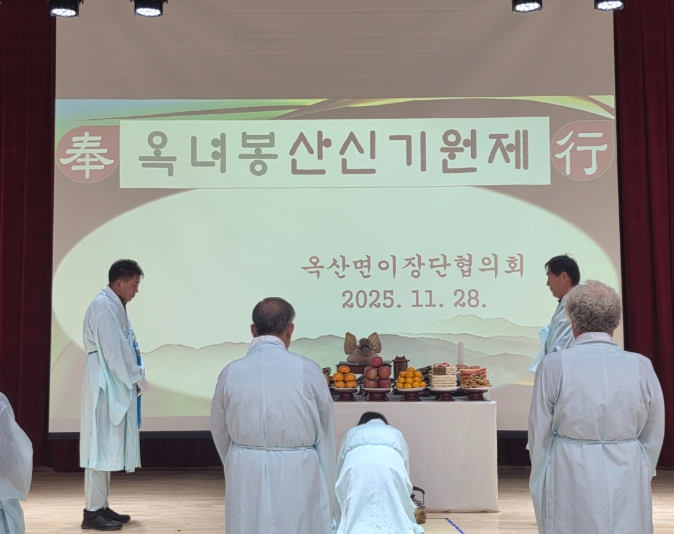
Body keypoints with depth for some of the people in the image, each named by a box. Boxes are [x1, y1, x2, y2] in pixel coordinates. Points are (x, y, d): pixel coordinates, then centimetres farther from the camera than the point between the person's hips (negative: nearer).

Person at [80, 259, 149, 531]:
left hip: (115, 388, 10)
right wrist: (138, 379, -11)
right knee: (101, 445, -6)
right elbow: (114, 350, -19)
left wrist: (136, 377, 6)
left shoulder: (114, 305, 14)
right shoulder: (103, 306, -15)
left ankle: (101, 506, 19)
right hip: (104, 388, -10)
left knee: (108, 446, 12)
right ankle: (93, 511, -1)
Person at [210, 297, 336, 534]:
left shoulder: (231, 372, -4)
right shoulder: (308, 370, -9)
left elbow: (220, 433, 8)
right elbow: (325, 434, -1)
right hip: (298, 475, -2)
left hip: (246, 478, 2)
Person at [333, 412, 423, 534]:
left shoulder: (352, 433, 40)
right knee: (393, 519, 5)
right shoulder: (396, 434, 41)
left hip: (356, 467, 0)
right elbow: (405, 471, 42)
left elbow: (339, 472, 43)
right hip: (391, 466, 0)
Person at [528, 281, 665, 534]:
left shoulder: (554, 366, -9)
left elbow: (539, 433, -2)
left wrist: (541, 484, 14)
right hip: (628, 482, 2)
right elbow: (653, 436, 5)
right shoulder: (641, 366, -4)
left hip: (571, 480, -1)